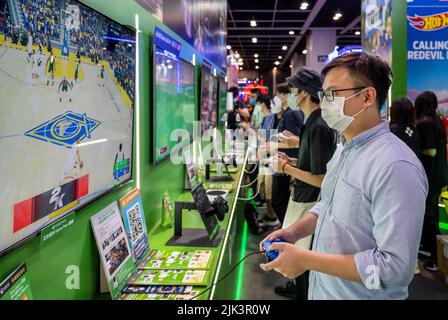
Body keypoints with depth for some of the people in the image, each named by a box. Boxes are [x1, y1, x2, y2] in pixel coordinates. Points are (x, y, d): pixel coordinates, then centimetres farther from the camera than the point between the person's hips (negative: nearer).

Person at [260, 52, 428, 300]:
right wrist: (295, 231, -3)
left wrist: (306, 260, -28)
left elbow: (396, 267, -31)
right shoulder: (343, 150, 4)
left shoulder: (395, 166, -27)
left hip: (361, 294, -8)